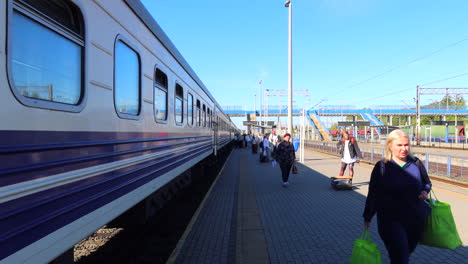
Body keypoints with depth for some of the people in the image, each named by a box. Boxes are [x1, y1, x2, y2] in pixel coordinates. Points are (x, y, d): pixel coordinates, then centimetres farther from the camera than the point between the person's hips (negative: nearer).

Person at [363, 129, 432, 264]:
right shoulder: (381, 167, -7)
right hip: (391, 221, -4)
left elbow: (427, 183, 16)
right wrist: (367, 217, 1)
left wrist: (425, 191, -7)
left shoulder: (416, 163, 0)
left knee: (408, 251, 19)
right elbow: (373, 194, -2)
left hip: (416, 219, 4)